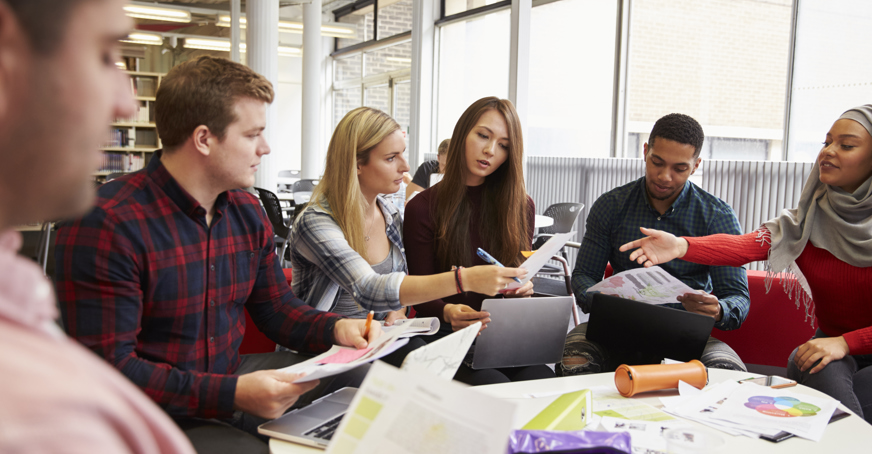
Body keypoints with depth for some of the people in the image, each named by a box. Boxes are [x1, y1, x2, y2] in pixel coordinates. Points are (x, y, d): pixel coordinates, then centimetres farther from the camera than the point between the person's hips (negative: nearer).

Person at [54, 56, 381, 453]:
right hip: (160, 415, -7)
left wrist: (336, 328, -8)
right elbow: (108, 368, -21)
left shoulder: (247, 211, 6)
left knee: (366, 374, 0)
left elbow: (276, 308, 12)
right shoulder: (106, 225, -19)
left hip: (233, 375, 7)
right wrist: (233, 394, -30)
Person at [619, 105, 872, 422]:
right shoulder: (808, 219, -3)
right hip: (829, 346, 2)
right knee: (825, 371, -32)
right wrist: (682, 246, -39)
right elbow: (747, 245, -21)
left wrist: (844, 342, -24)